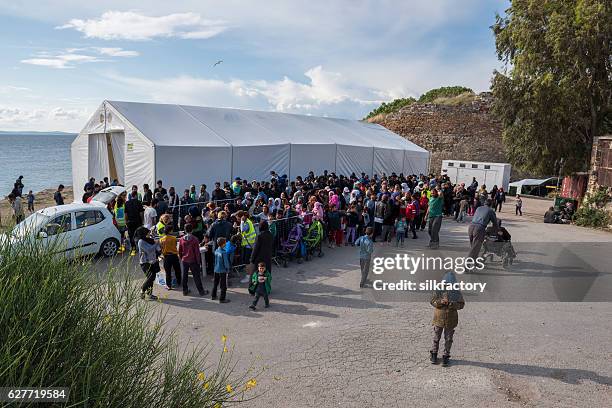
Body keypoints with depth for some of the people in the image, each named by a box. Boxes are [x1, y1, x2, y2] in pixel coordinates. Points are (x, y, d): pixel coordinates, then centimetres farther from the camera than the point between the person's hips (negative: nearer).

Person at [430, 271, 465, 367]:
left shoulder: (457, 292, -3)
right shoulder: (439, 290, -5)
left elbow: (461, 304, -5)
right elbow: (432, 301, -5)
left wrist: (452, 304, -23)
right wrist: (440, 302, -23)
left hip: (450, 320, 0)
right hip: (438, 318, 0)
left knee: (448, 339, 7)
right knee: (436, 338, 11)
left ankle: (446, 356, 19)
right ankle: (433, 354, 26)